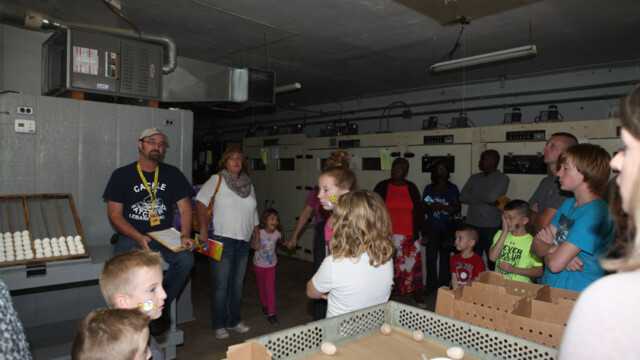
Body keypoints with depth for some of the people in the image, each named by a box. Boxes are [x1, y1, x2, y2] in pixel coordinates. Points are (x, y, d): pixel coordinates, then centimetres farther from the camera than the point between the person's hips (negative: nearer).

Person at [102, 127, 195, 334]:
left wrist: (185, 235, -13)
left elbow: (185, 207, 6)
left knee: (186, 259, -26)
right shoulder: (122, 175, 4)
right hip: (131, 237, -1)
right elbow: (114, 214, -1)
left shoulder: (172, 174, 10)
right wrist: (139, 238, -16)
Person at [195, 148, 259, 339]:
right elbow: (201, 202, -10)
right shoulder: (217, 180, -2)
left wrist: (257, 234, 17)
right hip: (222, 239, -5)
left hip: (243, 241, 6)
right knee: (221, 284, 0)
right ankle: (219, 325, 16)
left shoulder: (248, 184, 14)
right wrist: (203, 229, -18)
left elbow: (254, 213, 20)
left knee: (238, 282, 14)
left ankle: (234, 321, 29)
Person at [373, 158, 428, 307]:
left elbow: (419, 212, 12)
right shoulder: (382, 187, 2)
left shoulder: (412, 188, 7)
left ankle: (417, 296, 19)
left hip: (409, 237, 2)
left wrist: (424, 233, 11)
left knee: (414, 264, 2)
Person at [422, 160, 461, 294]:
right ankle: (431, 286, 7)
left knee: (445, 257, 0)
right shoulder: (428, 188, 11)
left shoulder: (452, 188, 5)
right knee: (431, 256, -4)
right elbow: (423, 208, 11)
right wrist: (431, 208, -11)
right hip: (432, 227, 2)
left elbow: (457, 208, 0)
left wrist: (443, 207, -15)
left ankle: (444, 286, 11)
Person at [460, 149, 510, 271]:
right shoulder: (475, 177, 13)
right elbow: (462, 197, 0)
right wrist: (485, 200, -9)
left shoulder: (502, 178, 0)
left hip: (491, 227, -4)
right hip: (472, 225, 4)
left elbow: (491, 197, -16)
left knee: (494, 263, -2)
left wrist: (473, 192, -1)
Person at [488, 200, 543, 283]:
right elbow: (492, 257, -4)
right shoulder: (500, 234, 12)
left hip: (520, 285, -3)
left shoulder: (531, 242, -3)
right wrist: (504, 232, -4)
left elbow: (539, 271, -2)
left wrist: (514, 270, -10)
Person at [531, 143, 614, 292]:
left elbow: (555, 264, -20)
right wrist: (552, 249, -12)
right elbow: (536, 244, 6)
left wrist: (547, 248, -1)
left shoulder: (595, 213, -15)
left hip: (574, 297, -6)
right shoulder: (568, 204, 9)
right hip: (548, 288, 6)